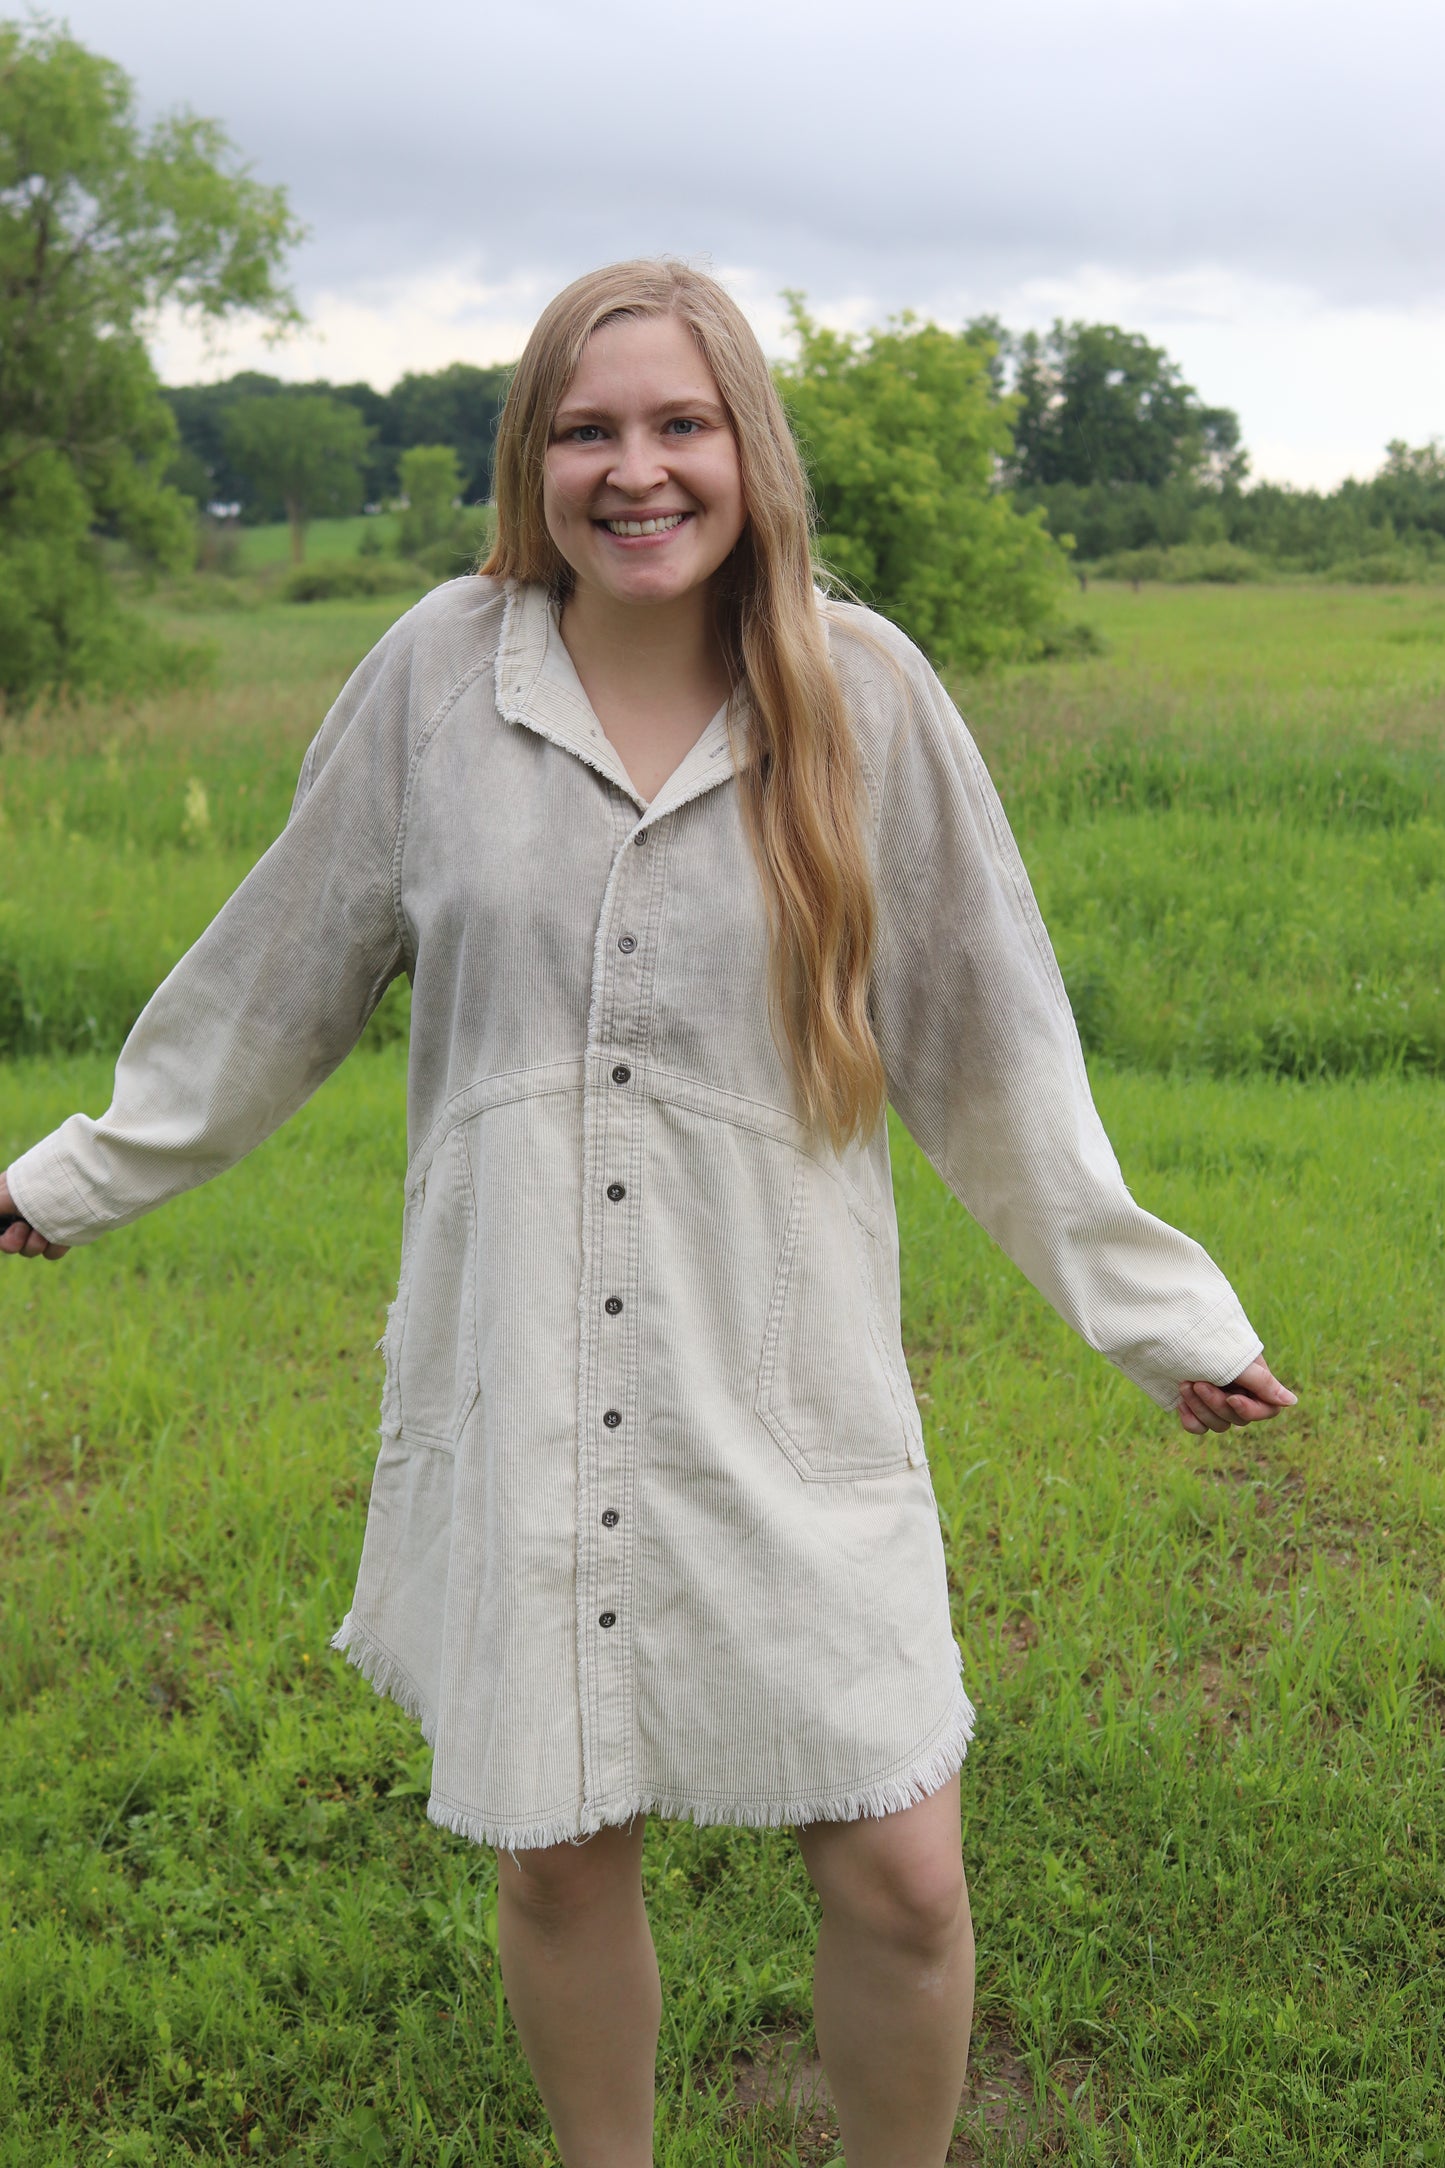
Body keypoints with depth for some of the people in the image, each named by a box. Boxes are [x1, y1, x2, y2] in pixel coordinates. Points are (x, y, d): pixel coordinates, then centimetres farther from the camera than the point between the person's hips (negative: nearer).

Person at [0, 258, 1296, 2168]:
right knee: (555, 1862, 13)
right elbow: (279, 978, 11)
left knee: (902, 1880, 1)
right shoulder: (441, 673, -1)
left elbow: (987, 1046, 4)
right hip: (516, 1388, 1)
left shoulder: (865, 695, -3)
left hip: (784, 1399, -1)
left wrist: (1154, 1309, 7)